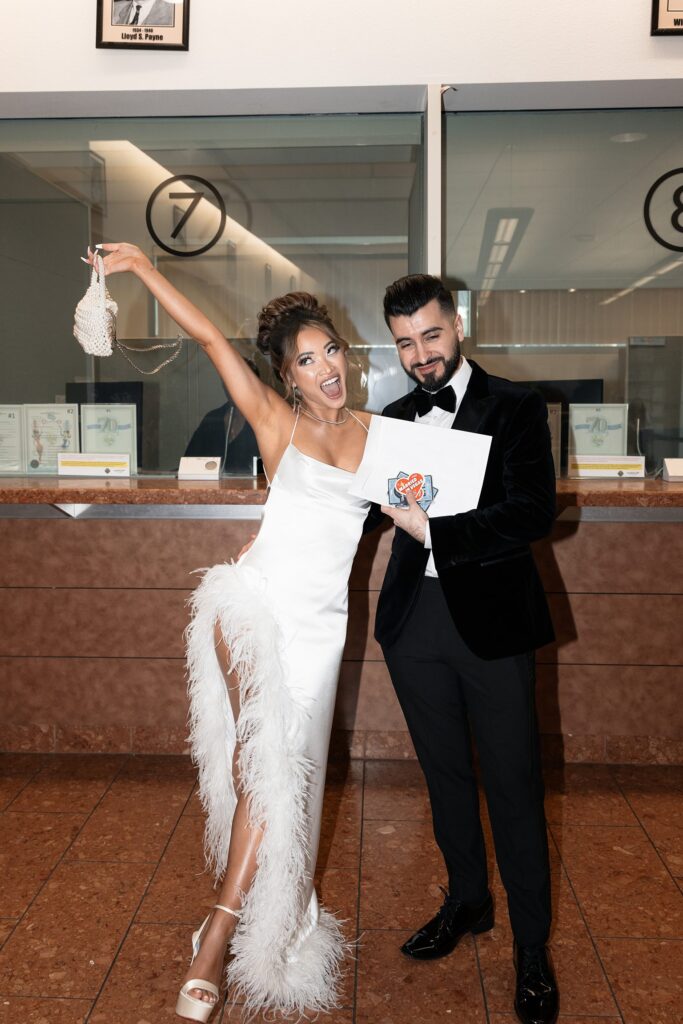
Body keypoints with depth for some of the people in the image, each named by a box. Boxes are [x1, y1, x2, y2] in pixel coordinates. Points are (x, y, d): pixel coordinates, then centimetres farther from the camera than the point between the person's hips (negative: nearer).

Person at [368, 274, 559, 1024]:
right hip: (414, 619, 5)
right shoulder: (393, 419, 10)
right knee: (445, 773, 18)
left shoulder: (514, 409, -5)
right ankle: (467, 901, 39)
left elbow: (534, 513, -17)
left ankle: (532, 948, 20)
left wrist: (431, 530, -22)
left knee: (512, 784, 3)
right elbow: (374, 509, 18)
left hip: (489, 620, -4)